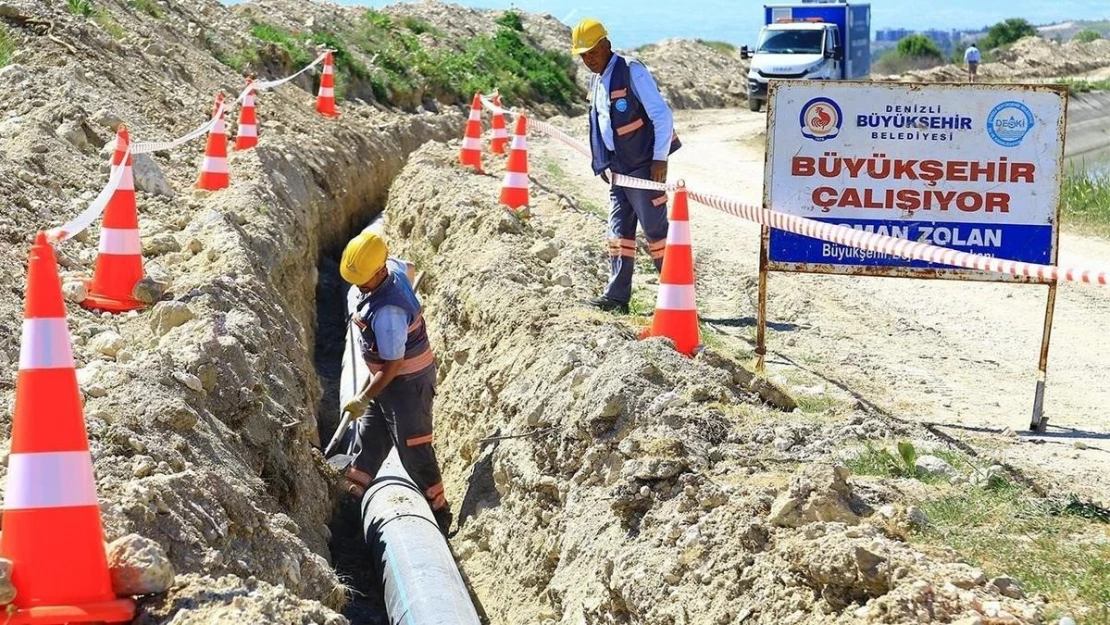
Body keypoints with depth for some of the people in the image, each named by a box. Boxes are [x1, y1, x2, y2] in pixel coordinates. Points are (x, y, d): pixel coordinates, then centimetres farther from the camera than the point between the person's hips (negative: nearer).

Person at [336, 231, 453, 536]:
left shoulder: (387, 312, -34)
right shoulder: (393, 266, -8)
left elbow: (393, 365, -28)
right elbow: (410, 269, 18)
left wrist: (364, 398, -20)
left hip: (408, 382, -9)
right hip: (387, 376, 9)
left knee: (414, 451, 1)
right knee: (368, 438, 17)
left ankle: (439, 512, 12)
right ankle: (350, 495, 29)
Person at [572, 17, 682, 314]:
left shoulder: (632, 71, -13)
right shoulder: (596, 80, 13)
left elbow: (662, 115, -15)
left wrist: (660, 158, -17)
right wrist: (601, 163, 16)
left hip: (643, 166, -8)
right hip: (618, 168, 8)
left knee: (655, 230, -4)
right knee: (619, 231, 8)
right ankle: (617, 296, 10)